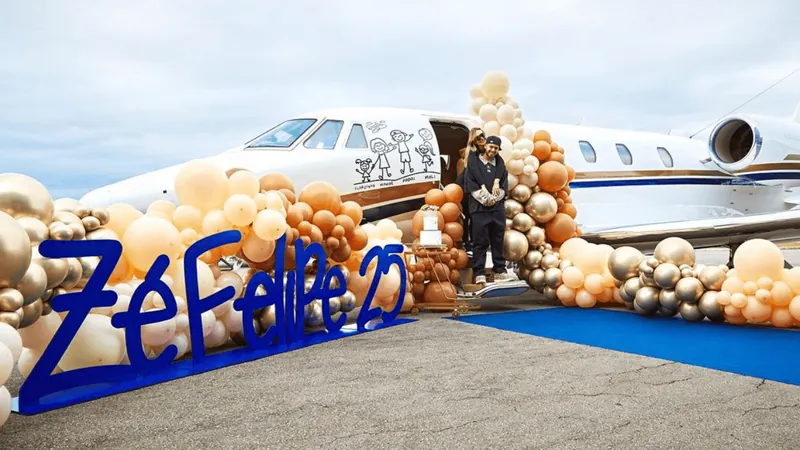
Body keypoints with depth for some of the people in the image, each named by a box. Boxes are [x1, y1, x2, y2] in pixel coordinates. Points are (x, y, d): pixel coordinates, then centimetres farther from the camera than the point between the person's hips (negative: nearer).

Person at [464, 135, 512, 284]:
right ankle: (479, 273, 0)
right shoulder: (474, 164, 1)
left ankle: (499, 271, 16)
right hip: (480, 208, -4)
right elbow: (471, 185, -6)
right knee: (480, 242, -3)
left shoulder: (500, 165, 14)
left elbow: (504, 186, 10)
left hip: (498, 208, 4)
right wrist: (486, 199, -11)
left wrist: (495, 198, -7)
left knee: (498, 242, 8)